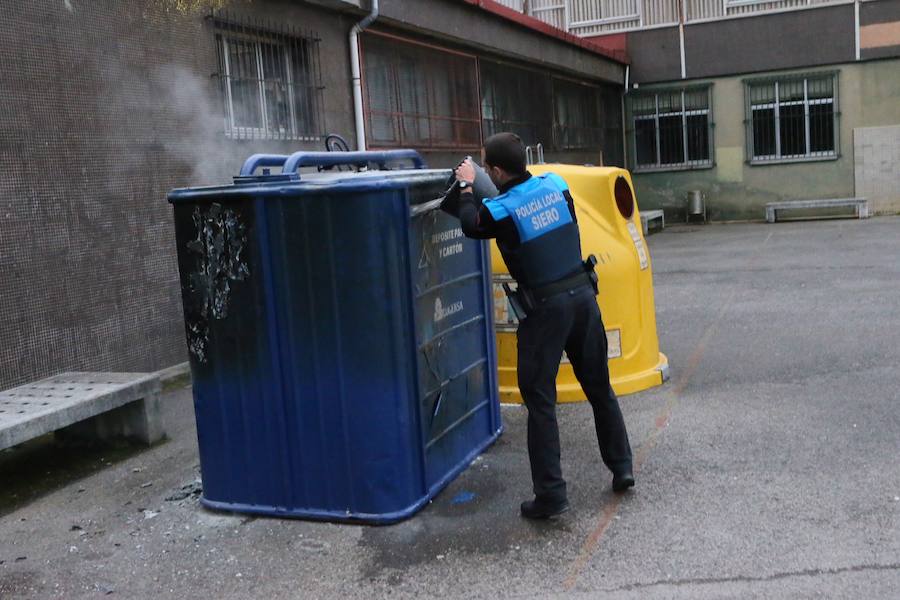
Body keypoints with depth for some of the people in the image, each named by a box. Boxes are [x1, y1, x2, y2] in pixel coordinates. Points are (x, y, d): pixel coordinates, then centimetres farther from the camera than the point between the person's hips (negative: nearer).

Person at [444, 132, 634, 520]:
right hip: (582, 295, 6)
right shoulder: (555, 184, 1)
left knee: (540, 400, 3)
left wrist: (467, 186, 24)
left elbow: (471, 226, 9)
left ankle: (551, 495, 3)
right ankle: (622, 468, 29)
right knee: (599, 388, 19)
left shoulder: (500, 210, -13)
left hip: (544, 308, -6)